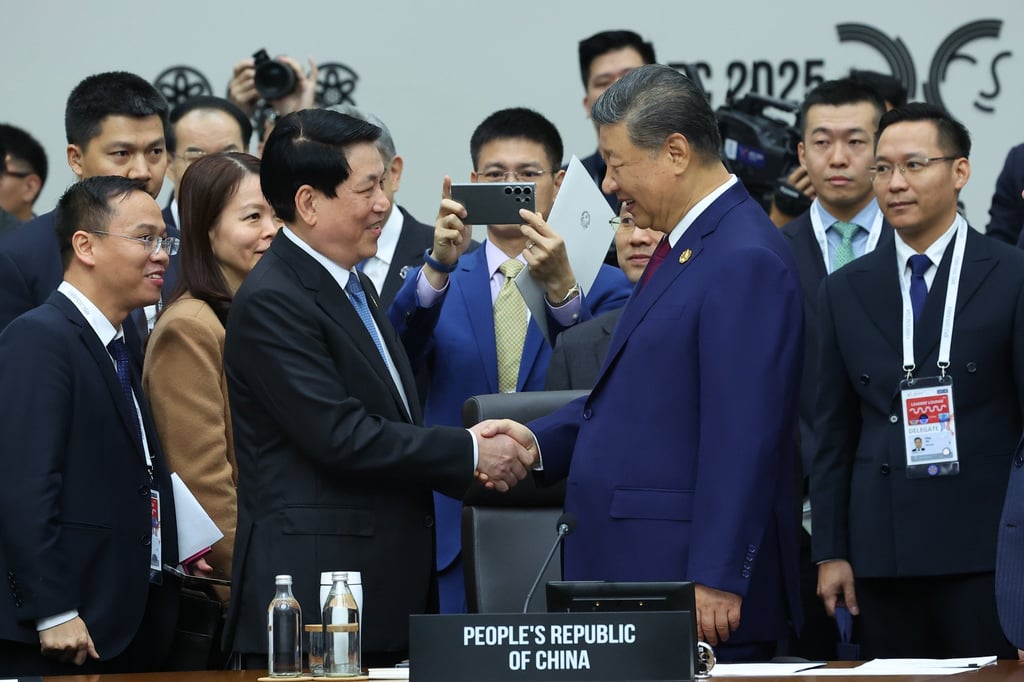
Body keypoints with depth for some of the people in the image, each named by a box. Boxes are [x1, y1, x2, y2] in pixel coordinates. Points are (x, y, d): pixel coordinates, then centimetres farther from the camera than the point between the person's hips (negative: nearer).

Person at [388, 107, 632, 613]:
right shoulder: (437, 284, 11)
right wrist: (440, 266, -27)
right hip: (458, 538, 1)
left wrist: (560, 288, -27)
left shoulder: (603, 285, 6)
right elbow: (396, 357, -10)